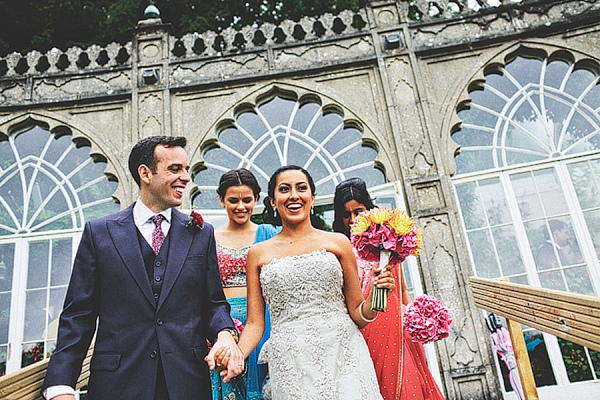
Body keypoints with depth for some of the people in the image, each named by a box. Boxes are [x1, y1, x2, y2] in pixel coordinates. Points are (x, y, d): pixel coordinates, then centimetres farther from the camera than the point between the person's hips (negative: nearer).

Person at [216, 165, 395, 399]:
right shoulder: (258, 253, 7)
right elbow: (255, 323, 7)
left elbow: (357, 315, 8)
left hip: (342, 356, 0)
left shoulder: (337, 243, 5)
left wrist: (374, 298, -12)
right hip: (289, 365, 0)